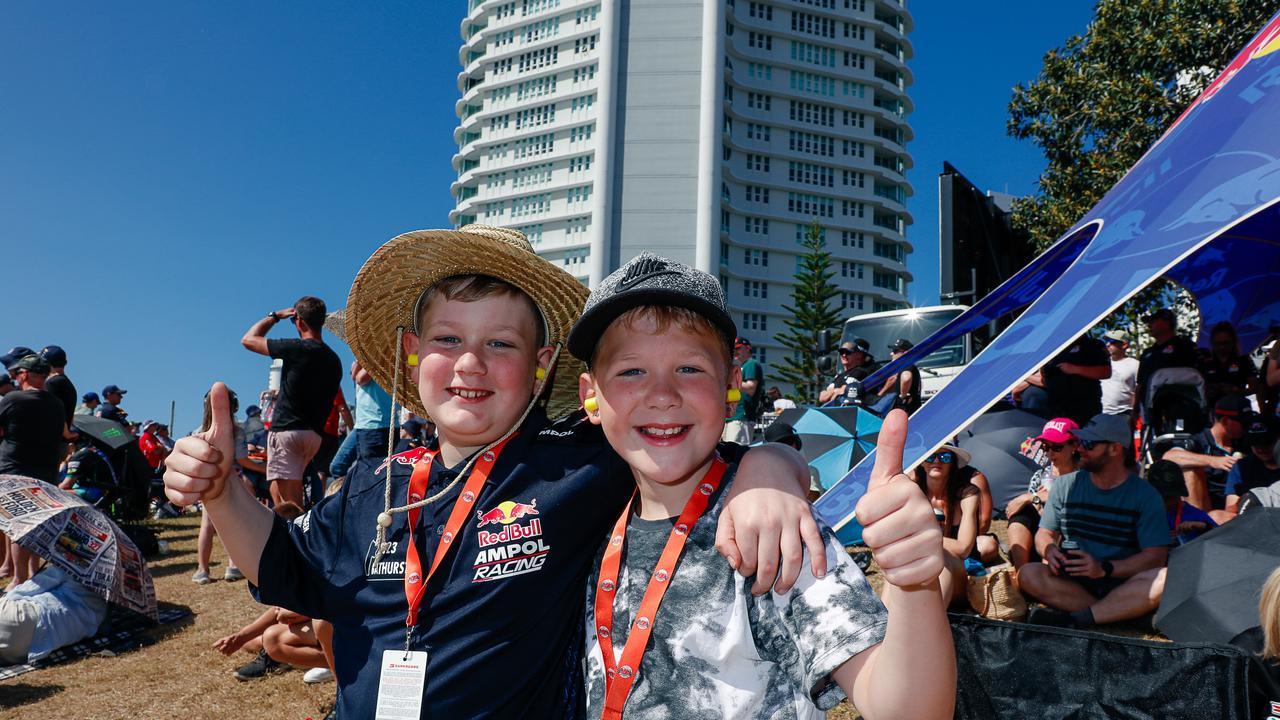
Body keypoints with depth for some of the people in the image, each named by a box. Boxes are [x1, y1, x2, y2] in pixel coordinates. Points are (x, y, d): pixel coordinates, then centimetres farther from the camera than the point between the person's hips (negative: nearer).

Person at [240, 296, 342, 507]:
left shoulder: (297, 349, -11)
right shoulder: (334, 359, 10)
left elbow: (248, 340, 0)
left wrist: (275, 316, 11)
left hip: (287, 429, -7)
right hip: (314, 433, 8)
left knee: (289, 500, -8)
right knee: (277, 489, 22)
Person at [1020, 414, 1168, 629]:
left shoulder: (1145, 495, 0)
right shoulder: (1065, 485, 9)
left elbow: (1155, 555, -7)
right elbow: (1044, 533, 12)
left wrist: (1104, 569, -21)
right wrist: (1050, 551, -14)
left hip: (1123, 584, -1)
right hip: (1072, 582, 2)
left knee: (1166, 580, -33)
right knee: (1028, 575, -28)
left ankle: (1073, 619, -35)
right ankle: (1116, 614, -27)